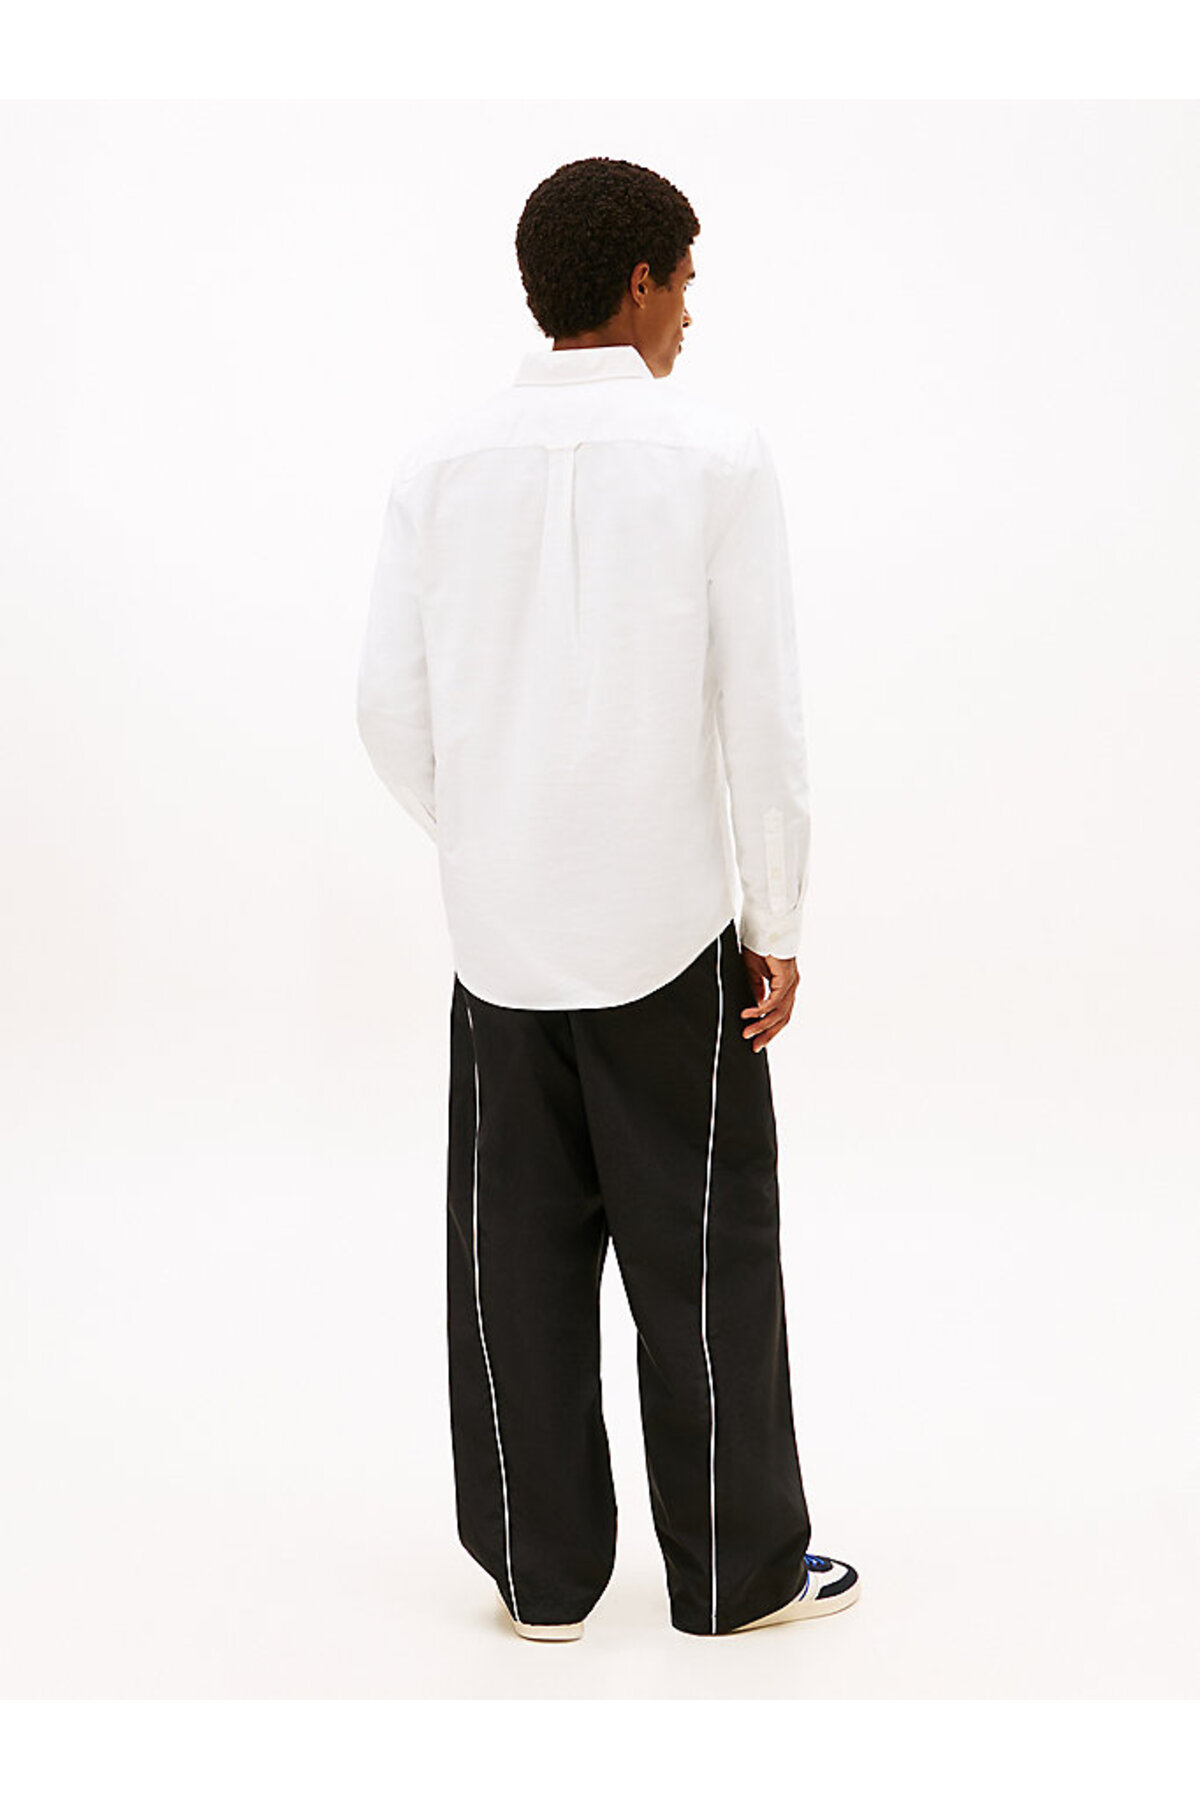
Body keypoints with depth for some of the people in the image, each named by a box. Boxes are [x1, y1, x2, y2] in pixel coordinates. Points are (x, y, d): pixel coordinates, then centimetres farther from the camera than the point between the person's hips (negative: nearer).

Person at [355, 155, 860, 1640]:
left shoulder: (443, 463, 1)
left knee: (518, 1252, 11)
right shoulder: (717, 458, -8)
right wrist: (779, 929, -1)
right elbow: (764, 720, -10)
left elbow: (391, 709, 1)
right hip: (669, 929, -3)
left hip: (499, 929, 3)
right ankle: (737, 1572, 22)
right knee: (703, 1255, 10)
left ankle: (544, 1571, 22)